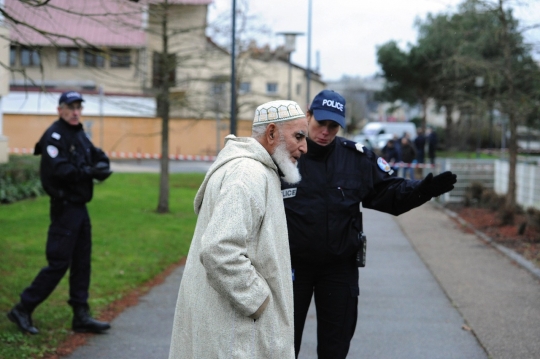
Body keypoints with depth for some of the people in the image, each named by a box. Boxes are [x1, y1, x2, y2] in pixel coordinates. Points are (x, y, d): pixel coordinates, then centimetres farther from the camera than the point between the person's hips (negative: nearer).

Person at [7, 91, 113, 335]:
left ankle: (81, 316, 16)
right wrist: (88, 172, -26)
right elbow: (57, 169, -25)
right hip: (65, 207, -9)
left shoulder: (79, 135, 16)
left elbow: (98, 156, 12)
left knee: (82, 262, 10)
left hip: (80, 207, 9)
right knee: (58, 263, -7)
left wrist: (102, 166, -10)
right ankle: (22, 310, 3)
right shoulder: (55, 135, -13)